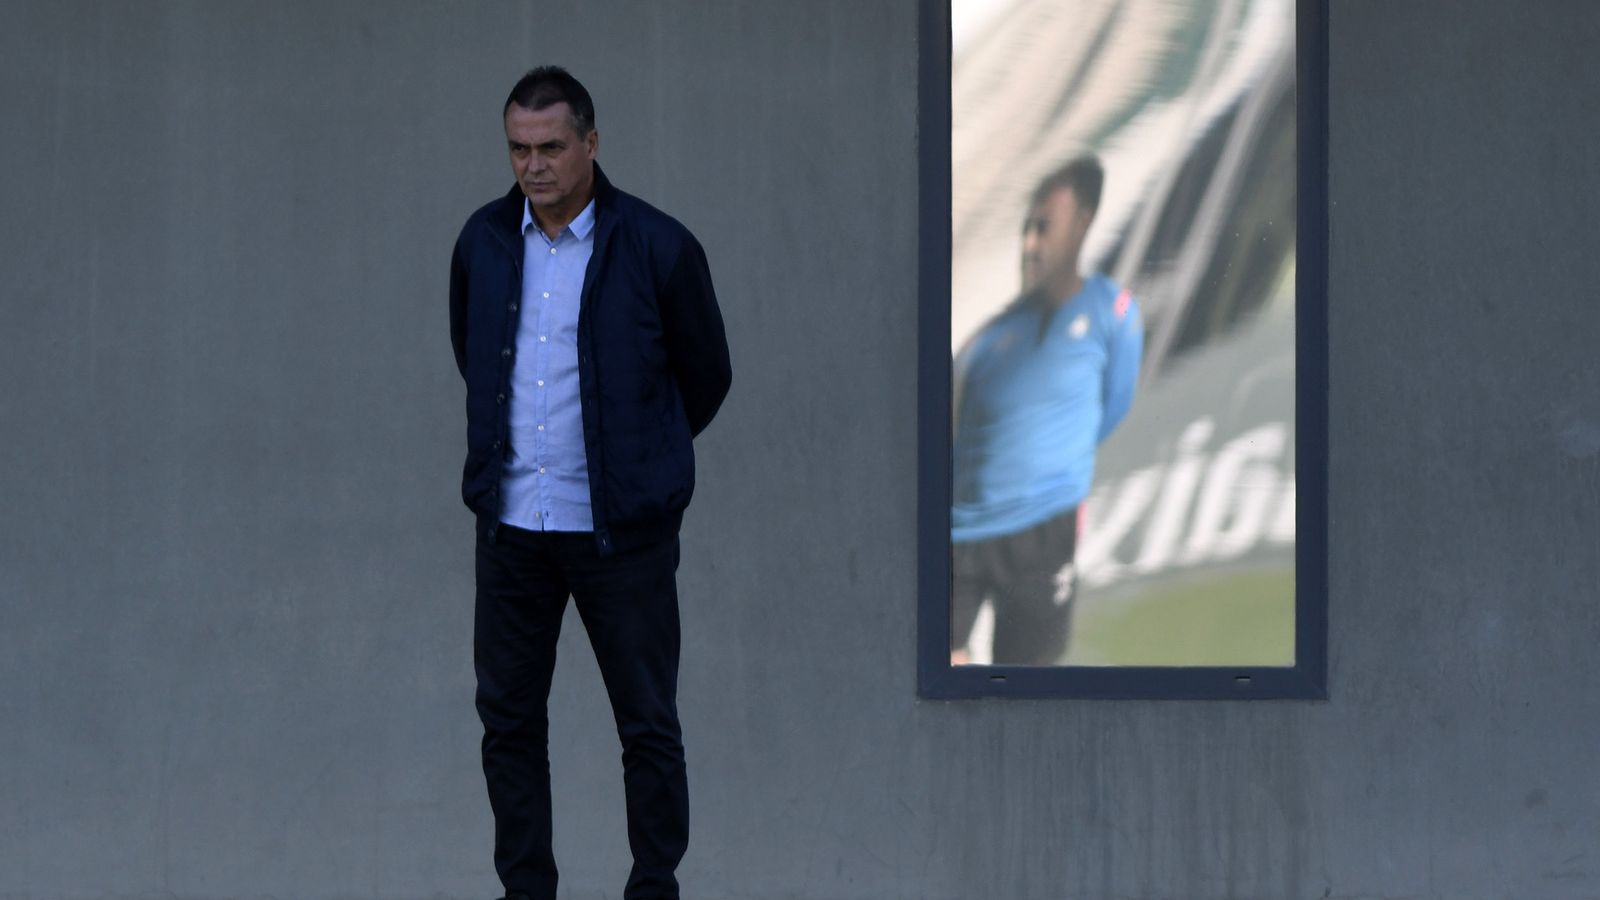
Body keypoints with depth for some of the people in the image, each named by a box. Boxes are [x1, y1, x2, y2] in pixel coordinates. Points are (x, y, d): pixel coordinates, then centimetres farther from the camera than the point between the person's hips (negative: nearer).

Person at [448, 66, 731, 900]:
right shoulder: (484, 241, 3)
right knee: (508, 719, 8)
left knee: (648, 727, 3)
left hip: (619, 526, -4)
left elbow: (705, 374, 6)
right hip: (512, 520, 4)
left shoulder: (657, 247, -9)